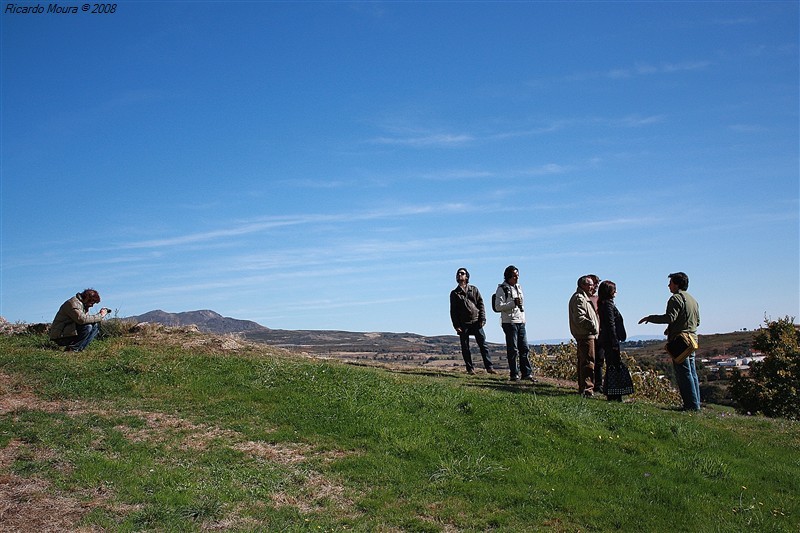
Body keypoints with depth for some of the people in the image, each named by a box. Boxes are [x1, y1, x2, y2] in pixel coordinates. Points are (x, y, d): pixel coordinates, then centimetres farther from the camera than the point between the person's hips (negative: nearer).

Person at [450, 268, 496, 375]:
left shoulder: (474, 289, 11)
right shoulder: (454, 293, 8)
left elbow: (481, 304, 8)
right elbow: (453, 311, 4)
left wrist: (482, 319, -3)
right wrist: (456, 326, -5)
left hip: (476, 322, 0)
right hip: (463, 324, 0)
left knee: (483, 345, -2)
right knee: (465, 348, 2)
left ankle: (489, 367, 1)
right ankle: (470, 368, 9)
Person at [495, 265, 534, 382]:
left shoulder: (518, 287, 17)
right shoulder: (502, 289, -7)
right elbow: (498, 306, -15)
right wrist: (513, 303, -23)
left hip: (521, 322, 7)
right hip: (509, 322, -7)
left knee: (525, 348, 6)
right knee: (513, 350, -3)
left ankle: (527, 373, 11)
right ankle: (514, 374, 3)